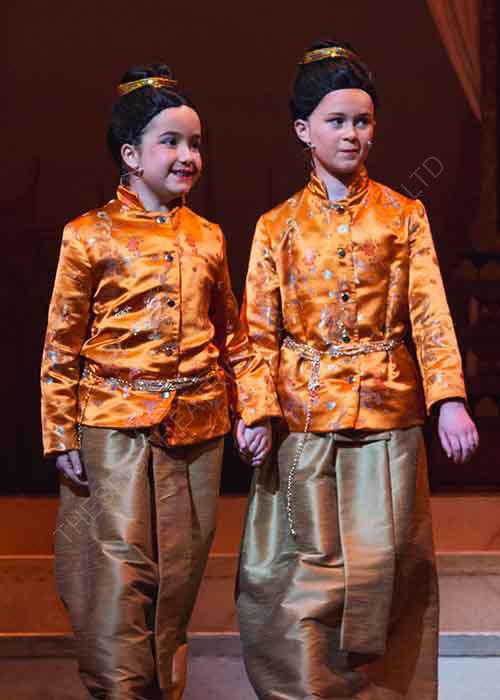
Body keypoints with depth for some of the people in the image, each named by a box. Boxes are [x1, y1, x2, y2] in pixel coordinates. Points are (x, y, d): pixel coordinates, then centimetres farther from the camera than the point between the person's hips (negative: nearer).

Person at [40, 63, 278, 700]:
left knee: (178, 575, 10)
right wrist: (61, 435, -6)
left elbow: (232, 335, 15)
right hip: (115, 428, -4)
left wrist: (255, 409, 6)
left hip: (197, 429, 4)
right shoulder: (91, 235, -3)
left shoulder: (207, 237, 10)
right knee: (119, 578, -4)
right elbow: (62, 343, -2)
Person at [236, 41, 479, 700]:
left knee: (380, 564, 0)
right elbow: (260, 329, 3)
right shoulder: (279, 225, 6)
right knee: (307, 567, 3)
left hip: (386, 411, 0)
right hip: (304, 415, 0)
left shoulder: (403, 215, 6)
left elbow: (430, 312, -3)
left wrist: (449, 398, -16)